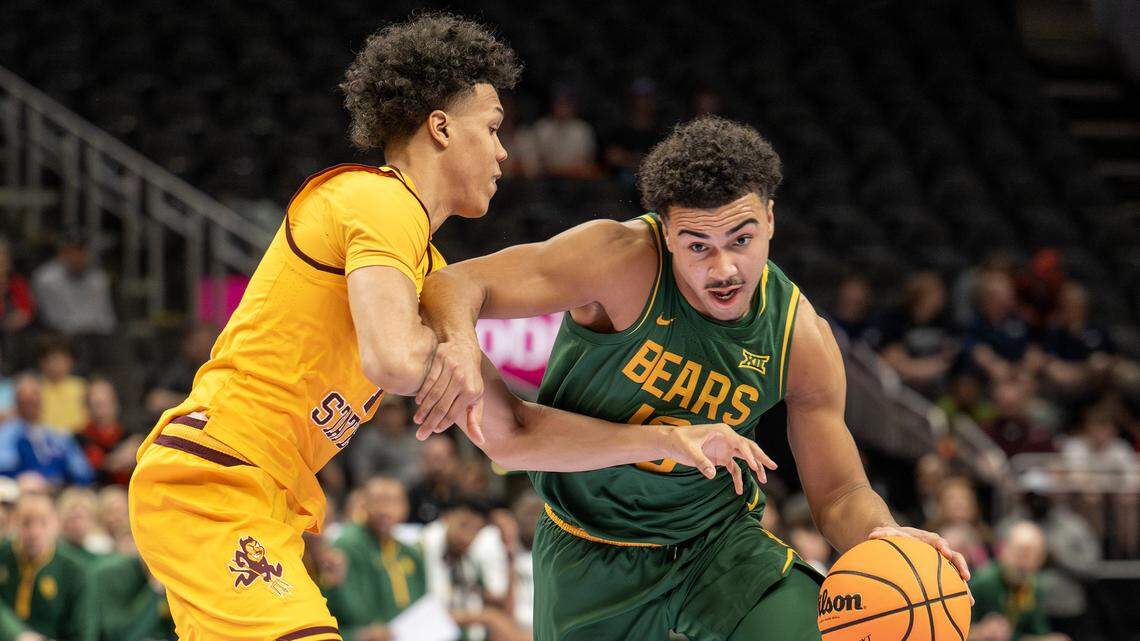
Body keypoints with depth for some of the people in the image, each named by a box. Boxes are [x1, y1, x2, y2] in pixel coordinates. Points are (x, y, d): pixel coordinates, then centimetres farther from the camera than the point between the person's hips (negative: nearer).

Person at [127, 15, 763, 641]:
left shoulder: (430, 272, 19)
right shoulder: (384, 201, -11)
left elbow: (508, 436, 20)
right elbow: (395, 361, -28)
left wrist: (668, 441, 17)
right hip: (215, 481, -11)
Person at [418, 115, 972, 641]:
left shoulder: (801, 339, -14)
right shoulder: (620, 262, -25)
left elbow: (840, 495, -4)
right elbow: (455, 285, -27)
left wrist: (882, 536, -29)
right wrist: (459, 343, -51)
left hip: (718, 540, 1)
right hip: (589, 558, -1)